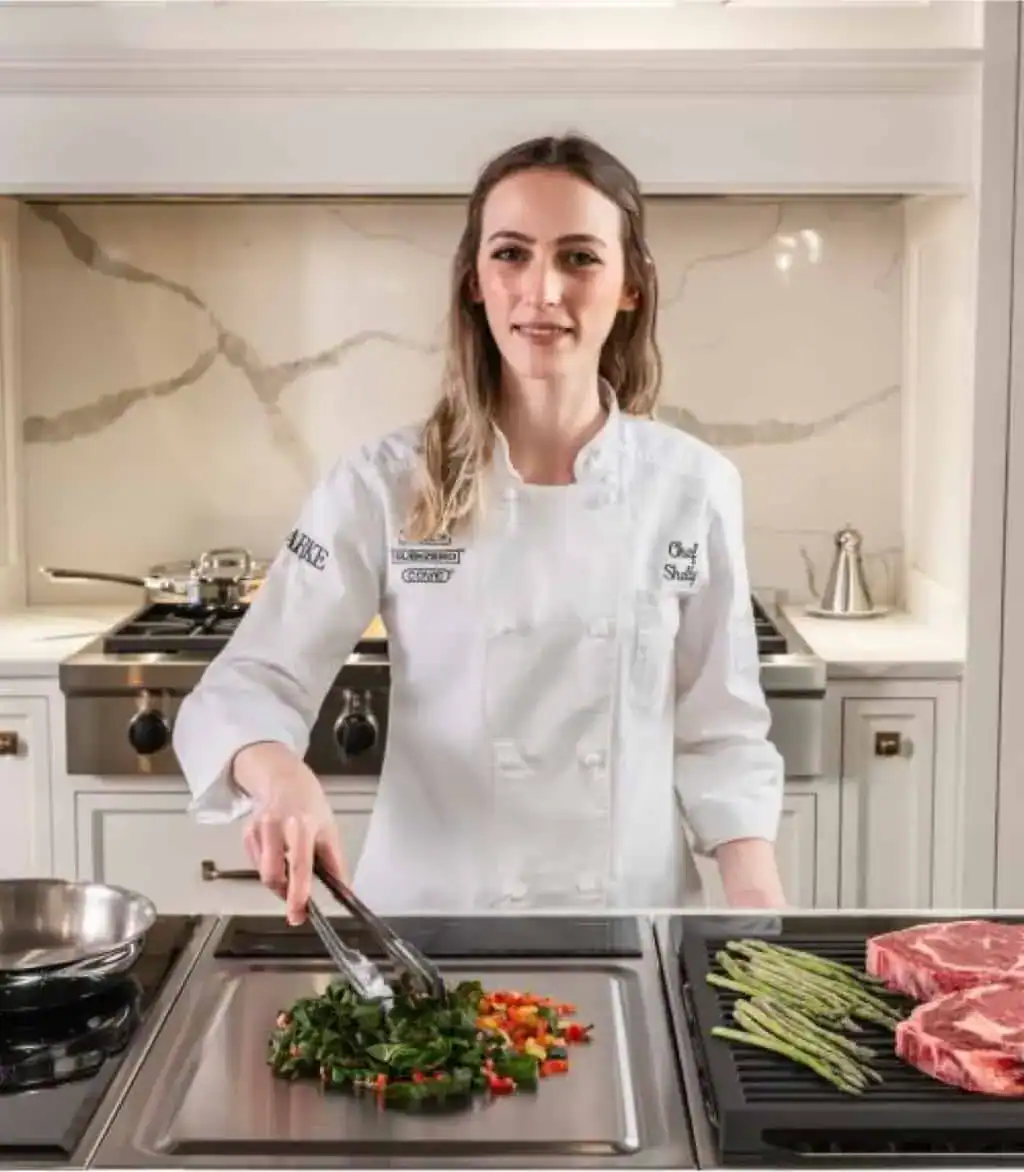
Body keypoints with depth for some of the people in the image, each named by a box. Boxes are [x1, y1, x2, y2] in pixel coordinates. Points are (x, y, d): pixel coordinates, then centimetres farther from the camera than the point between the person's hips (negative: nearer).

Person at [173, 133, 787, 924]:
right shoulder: (388, 485, -6)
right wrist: (280, 777, -28)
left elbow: (720, 732, 2)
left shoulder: (695, 487, -3)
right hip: (429, 920, -1)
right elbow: (252, 682, -7)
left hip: (633, 924, 2)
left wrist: (763, 921, -10)